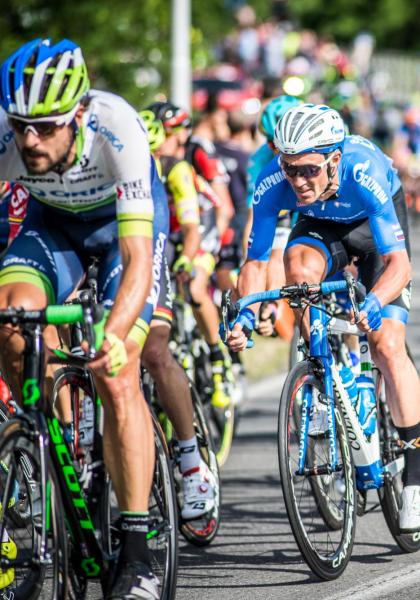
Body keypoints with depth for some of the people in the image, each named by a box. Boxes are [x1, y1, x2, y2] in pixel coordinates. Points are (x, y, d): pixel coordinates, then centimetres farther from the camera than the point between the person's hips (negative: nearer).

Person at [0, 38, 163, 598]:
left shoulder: (116, 130, -39)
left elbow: (137, 258, -43)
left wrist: (114, 337, -59)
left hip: (127, 217, -3)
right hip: (53, 219, 3)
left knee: (116, 378, -18)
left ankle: (137, 555, -12)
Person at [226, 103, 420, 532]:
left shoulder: (363, 172, -41)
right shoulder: (272, 185, -32)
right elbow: (256, 260, -23)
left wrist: (374, 302, -62)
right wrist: (245, 312, -40)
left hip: (374, 222, -2)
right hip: (321, 225, 3)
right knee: (298, 264, -33)